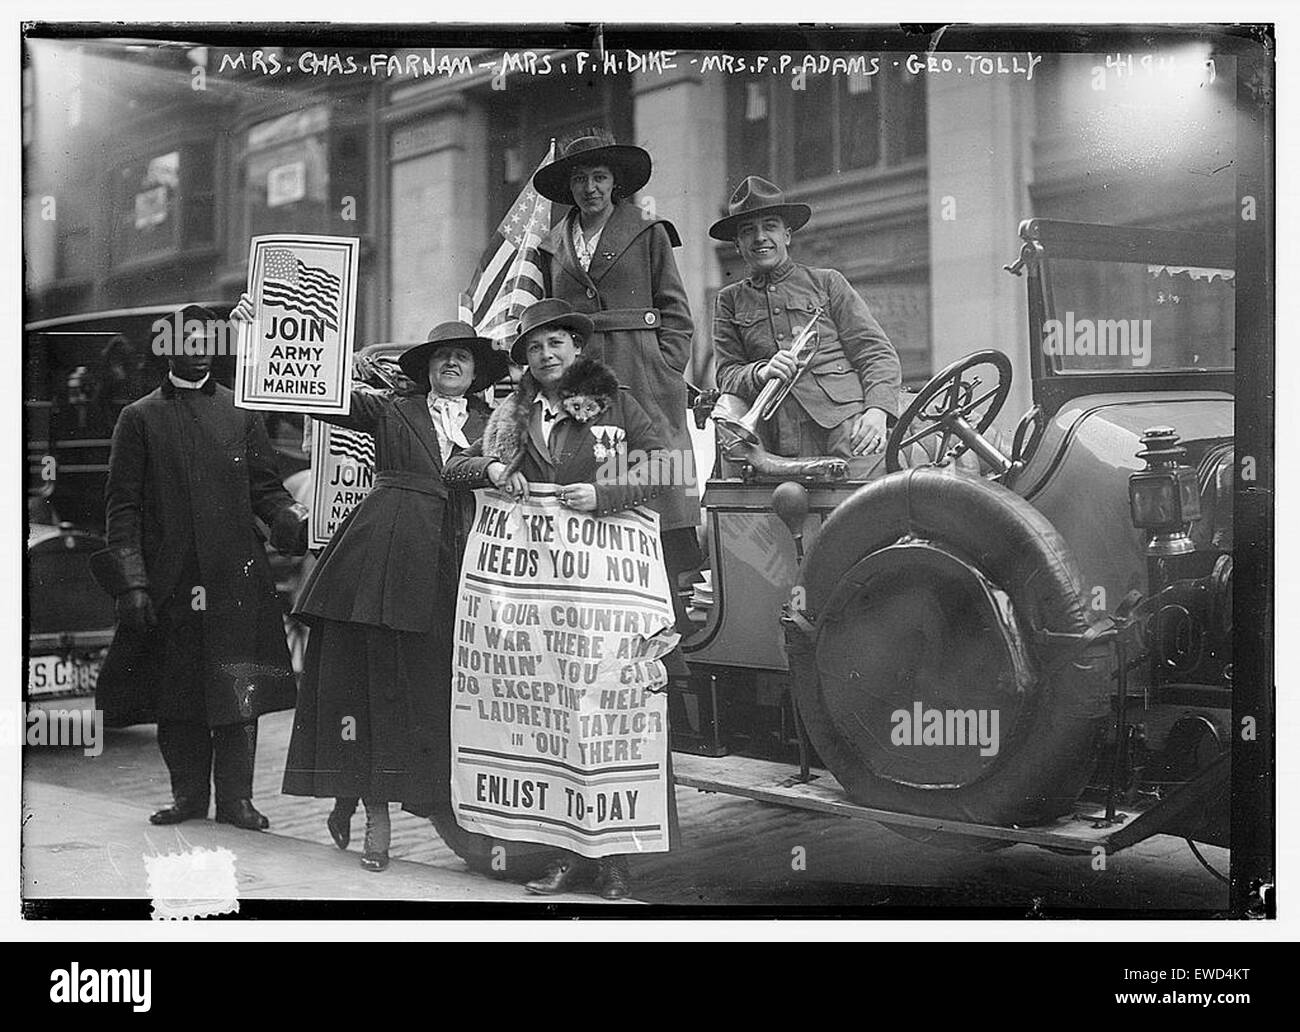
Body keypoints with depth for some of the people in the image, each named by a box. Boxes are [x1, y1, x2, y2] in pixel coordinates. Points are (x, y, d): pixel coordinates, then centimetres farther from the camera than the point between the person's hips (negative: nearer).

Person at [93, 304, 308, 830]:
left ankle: (236, 798, 5)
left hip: (236, 576, 1)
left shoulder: (242, 412, 12)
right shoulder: (139, 418, 8)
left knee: (239, 687, -3)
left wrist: (295, 520, -12)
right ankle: (188, 793, 16)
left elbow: (265, 489, 10)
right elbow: (123, 505, 3)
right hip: (169, 580, 0)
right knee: (176, 690, 3)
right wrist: (131, 583, -6)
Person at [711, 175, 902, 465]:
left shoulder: (827, 282, 18)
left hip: (846, 421, -1)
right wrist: (761, 372, -10)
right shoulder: (730, 300, 23)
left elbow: (877, 353, 10)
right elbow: (726, 373, 14)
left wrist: (877, 411, -8)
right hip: (785, 438, 2)